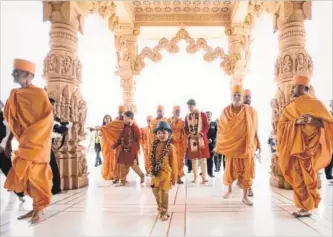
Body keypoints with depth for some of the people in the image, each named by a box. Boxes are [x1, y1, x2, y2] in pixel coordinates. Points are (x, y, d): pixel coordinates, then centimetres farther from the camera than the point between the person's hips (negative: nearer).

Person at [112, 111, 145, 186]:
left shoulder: (135, 127, -14)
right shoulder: (125, 126, 6)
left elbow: (138, 139, -12)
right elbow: (121, 137, 13)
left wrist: (136, 150, -12)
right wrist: (115, 145, 14)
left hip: (131, 149, -7)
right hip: (123, 149, 7)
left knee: (133, 165, 0)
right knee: (123, 165, 10)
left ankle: (142, 175, 25)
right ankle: (123, 181, 22)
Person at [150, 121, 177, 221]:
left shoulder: (170, 147, -14)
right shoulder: (155, 145, 2)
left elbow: (174, 163, -9)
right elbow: (152, 160, 11)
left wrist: (174, 177, -6)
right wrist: (152, 170, 12)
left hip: (165, 173, -6)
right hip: (155, 172, 6)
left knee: (164, 192, 1)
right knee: (155, 191, 17)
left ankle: (164, 212, 18)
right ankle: (160, 207, 42)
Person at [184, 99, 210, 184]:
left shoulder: (203, 115, 0)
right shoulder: (187, 117, 9)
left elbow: (207, 126, -4)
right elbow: (186, 129, 10)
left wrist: (201, 134, -17)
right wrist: (189, 134, -8)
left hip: (201, 139, -3)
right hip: (191, 140, 3)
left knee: (203, 159, -3)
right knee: (193, 159, 5)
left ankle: (204, 177, 3)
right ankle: (195, 177, 14)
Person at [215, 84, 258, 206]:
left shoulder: (250, 111, 0)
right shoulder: (226, 111, -1)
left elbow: (254, 128, 6)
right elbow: (221, 129, 2)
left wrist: (257, 144, 5)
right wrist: (218, 145, 2)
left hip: (246, 145, 0)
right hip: (231, 145, 0)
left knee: (246, 171, 2)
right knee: (230, 169, 12)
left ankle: (245, 196, 12)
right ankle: (229, 189, 36)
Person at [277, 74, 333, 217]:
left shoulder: (315, 103, -1)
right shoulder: (291, 106, 11)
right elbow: (281, 124, 2)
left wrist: (312, 119, -22)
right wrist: (296, 122, -16)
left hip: (309, 145, -4)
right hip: (295, 145, 4)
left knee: (305, 176, -2)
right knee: (300, 176, 7)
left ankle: (306, 207, 8)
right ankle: (307, 205, 17)